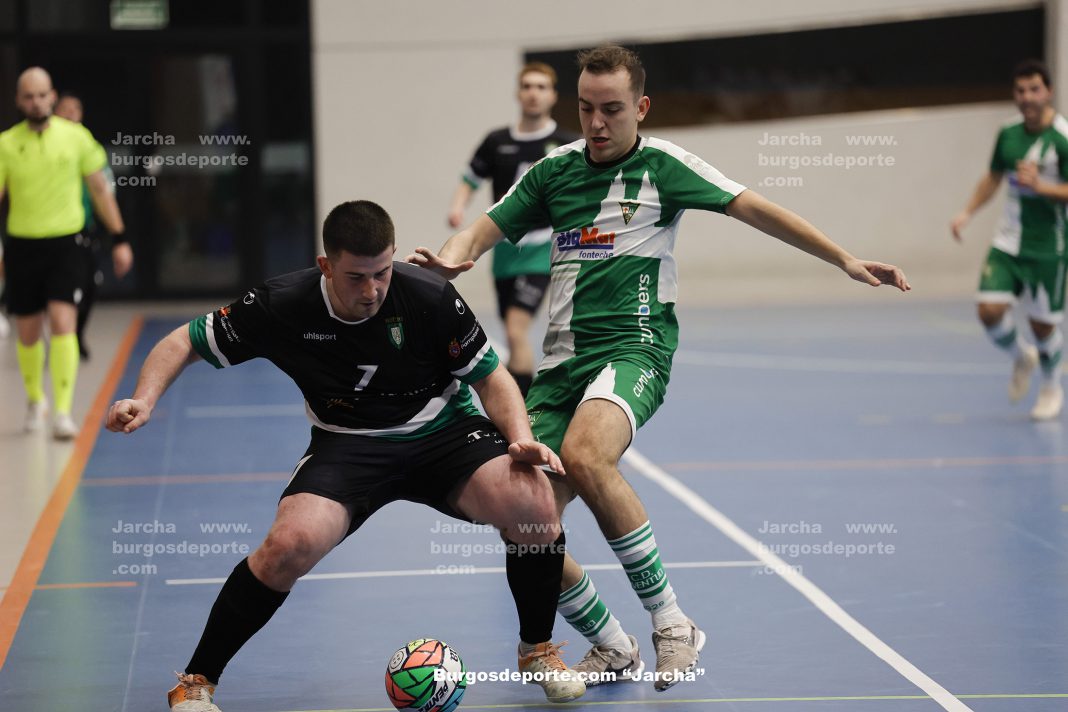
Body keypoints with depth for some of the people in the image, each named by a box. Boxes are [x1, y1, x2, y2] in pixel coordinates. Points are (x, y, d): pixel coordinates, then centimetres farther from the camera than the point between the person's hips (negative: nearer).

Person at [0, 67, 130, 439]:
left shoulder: (76, 136, -1)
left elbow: (100, 189, 7)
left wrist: (119, 239, 7)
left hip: (64, 244, -1)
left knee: (62, 323, -17)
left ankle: (63, 412, -16)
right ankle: (35, 400, 34)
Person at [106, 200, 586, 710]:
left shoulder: (430, 298, -18)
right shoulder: (281, 305, -17)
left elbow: (491, 378, -5)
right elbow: (183, 343, -3)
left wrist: (521, 439, -22)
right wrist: (144, 400, -21)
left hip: (443, 432, 1)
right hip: (348, 444, 0)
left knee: (533, 506, -27)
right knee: (291, 543, -29)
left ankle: (537, 649, 3)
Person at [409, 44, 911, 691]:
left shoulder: (662, 164, 2)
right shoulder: (555, 170, 13)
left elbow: (754, 208, 3)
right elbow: (486, 229, 15)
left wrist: (844, 260, 0)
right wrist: (451, 256, -9)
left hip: (634, 344, -5)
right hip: (564, 357, 5)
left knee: (584, 455, -36)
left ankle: (671, 624, -24)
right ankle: (612, 648, 18)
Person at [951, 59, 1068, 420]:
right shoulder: (1008, 134, 5)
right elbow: (993, 177, 20)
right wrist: (967, 212, 9)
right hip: (1008, 242, 4)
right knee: (990, 310, -11)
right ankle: (1021, 357, 22)